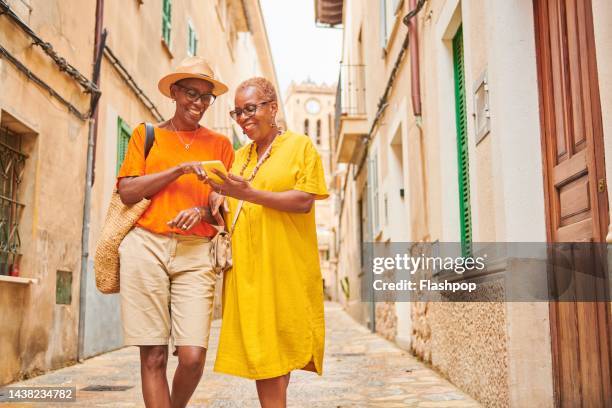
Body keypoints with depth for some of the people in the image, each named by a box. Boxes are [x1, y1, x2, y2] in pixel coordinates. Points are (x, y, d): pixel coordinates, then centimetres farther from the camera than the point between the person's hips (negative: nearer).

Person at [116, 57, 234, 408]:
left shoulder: (220, 144, 17)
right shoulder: (147, 134, 15)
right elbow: (128, 192, 3)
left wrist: (203, 211, -8)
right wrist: (180, 169, -5)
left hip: (195, 251, 1)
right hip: (146, 246, 0)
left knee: (193, 357, -9)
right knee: (153, 355, -2)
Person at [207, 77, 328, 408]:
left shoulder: (300, 145, 3)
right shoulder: (239, 156, 18)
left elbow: (304, 201, -10)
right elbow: (229, 212, 23)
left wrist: (249, 194, -18)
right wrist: (217, 200, 0)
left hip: (285, 266, -4)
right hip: (246, 268, 4)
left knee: (281, 348, -2)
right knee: (261, 353, 2)